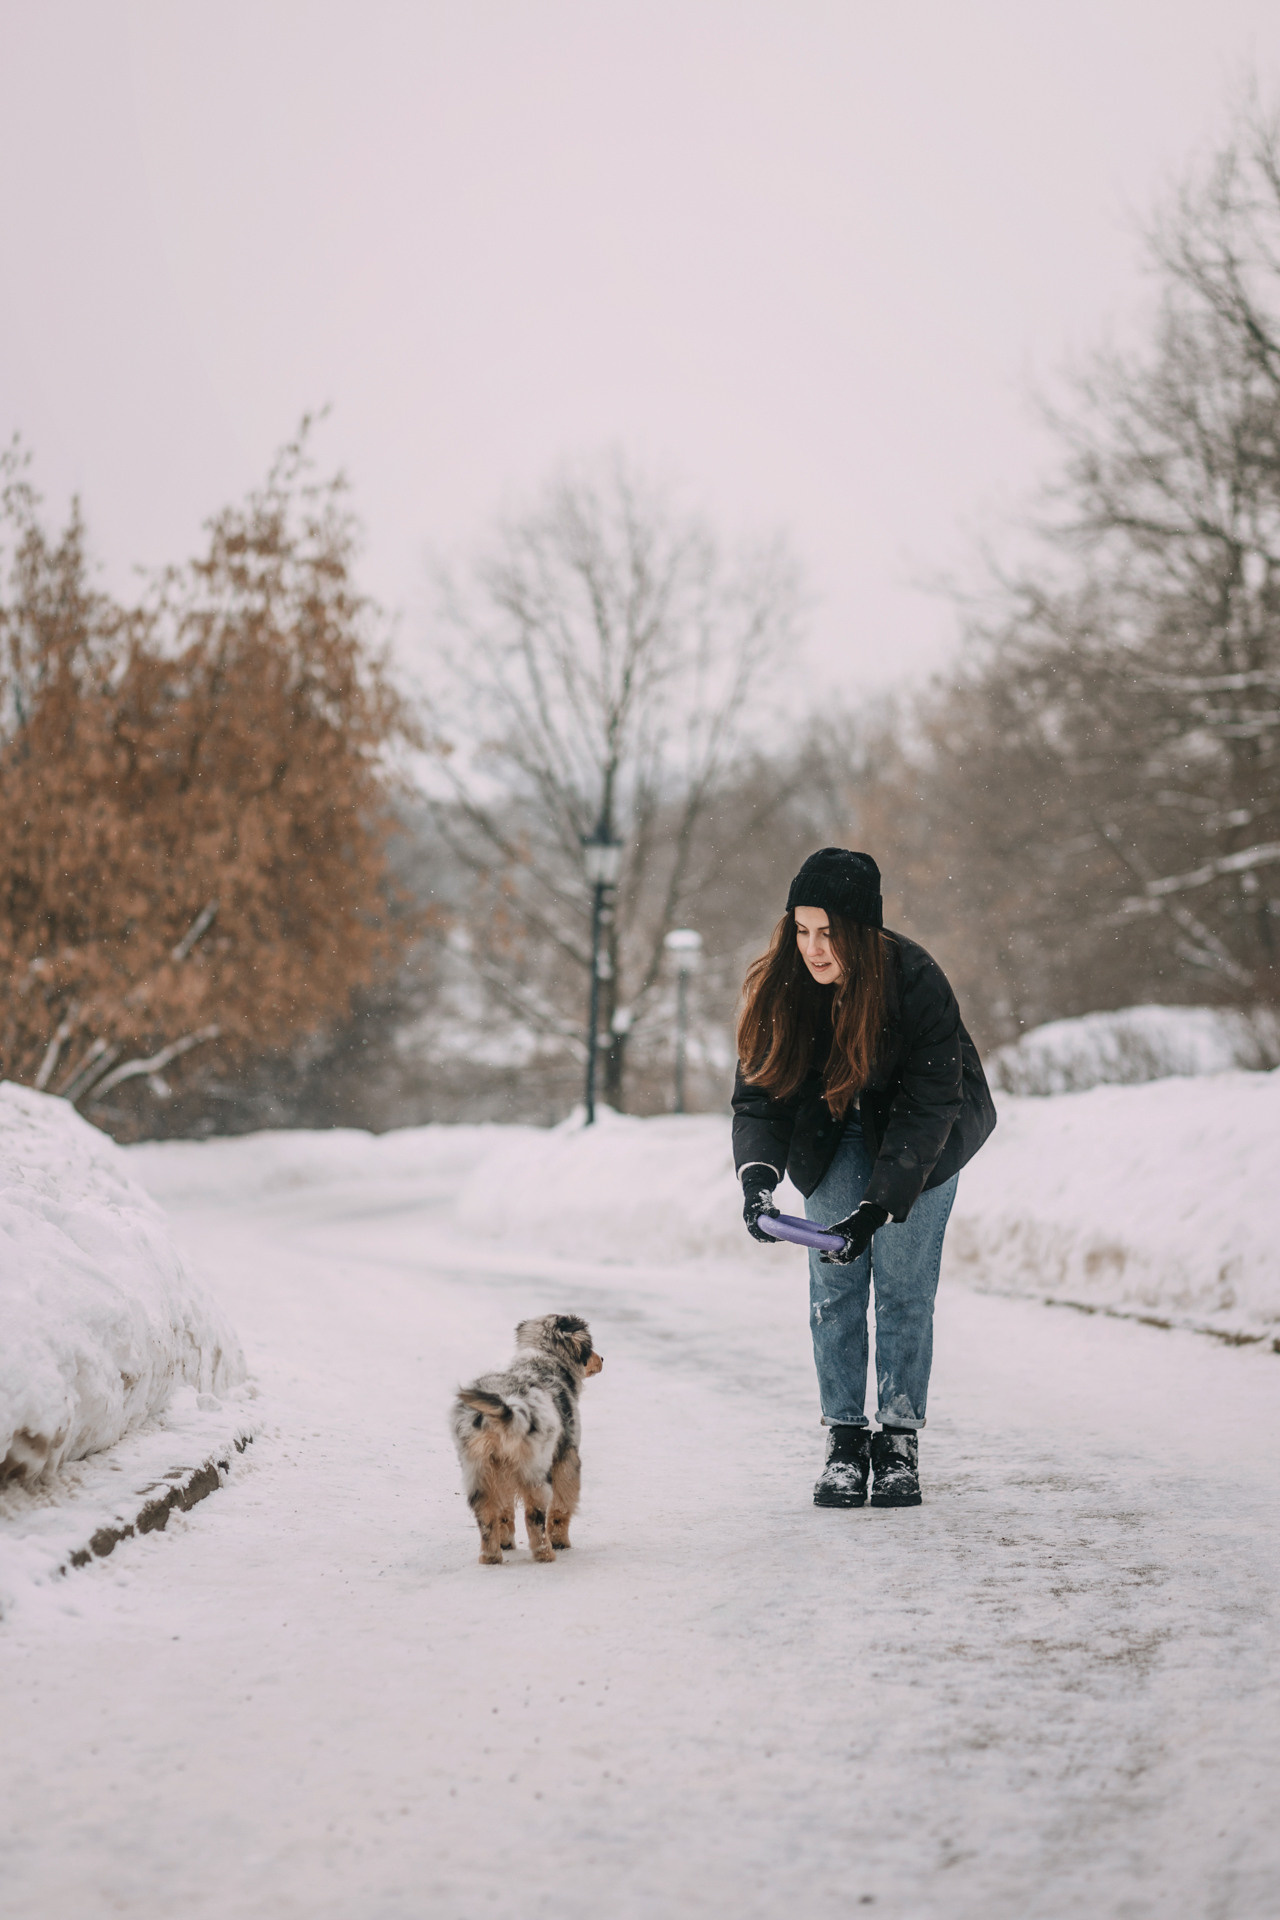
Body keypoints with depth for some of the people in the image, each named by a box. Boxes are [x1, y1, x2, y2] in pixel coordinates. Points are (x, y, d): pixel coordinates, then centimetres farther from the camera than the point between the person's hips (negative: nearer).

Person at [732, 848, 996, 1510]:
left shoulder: (916, 981, -31)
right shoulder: (777, 985, -21)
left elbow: (928, 1107, -29)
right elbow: (759, 1091, -17)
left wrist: (877, 1207, -37)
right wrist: (757, 1176, -35)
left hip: (924, 1134, -3)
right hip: (833, 1130, 3)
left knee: (904, 1283, -6)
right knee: (834, 1286, -4)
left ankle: (899, 1441, 3)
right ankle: (844, 1440, 3)